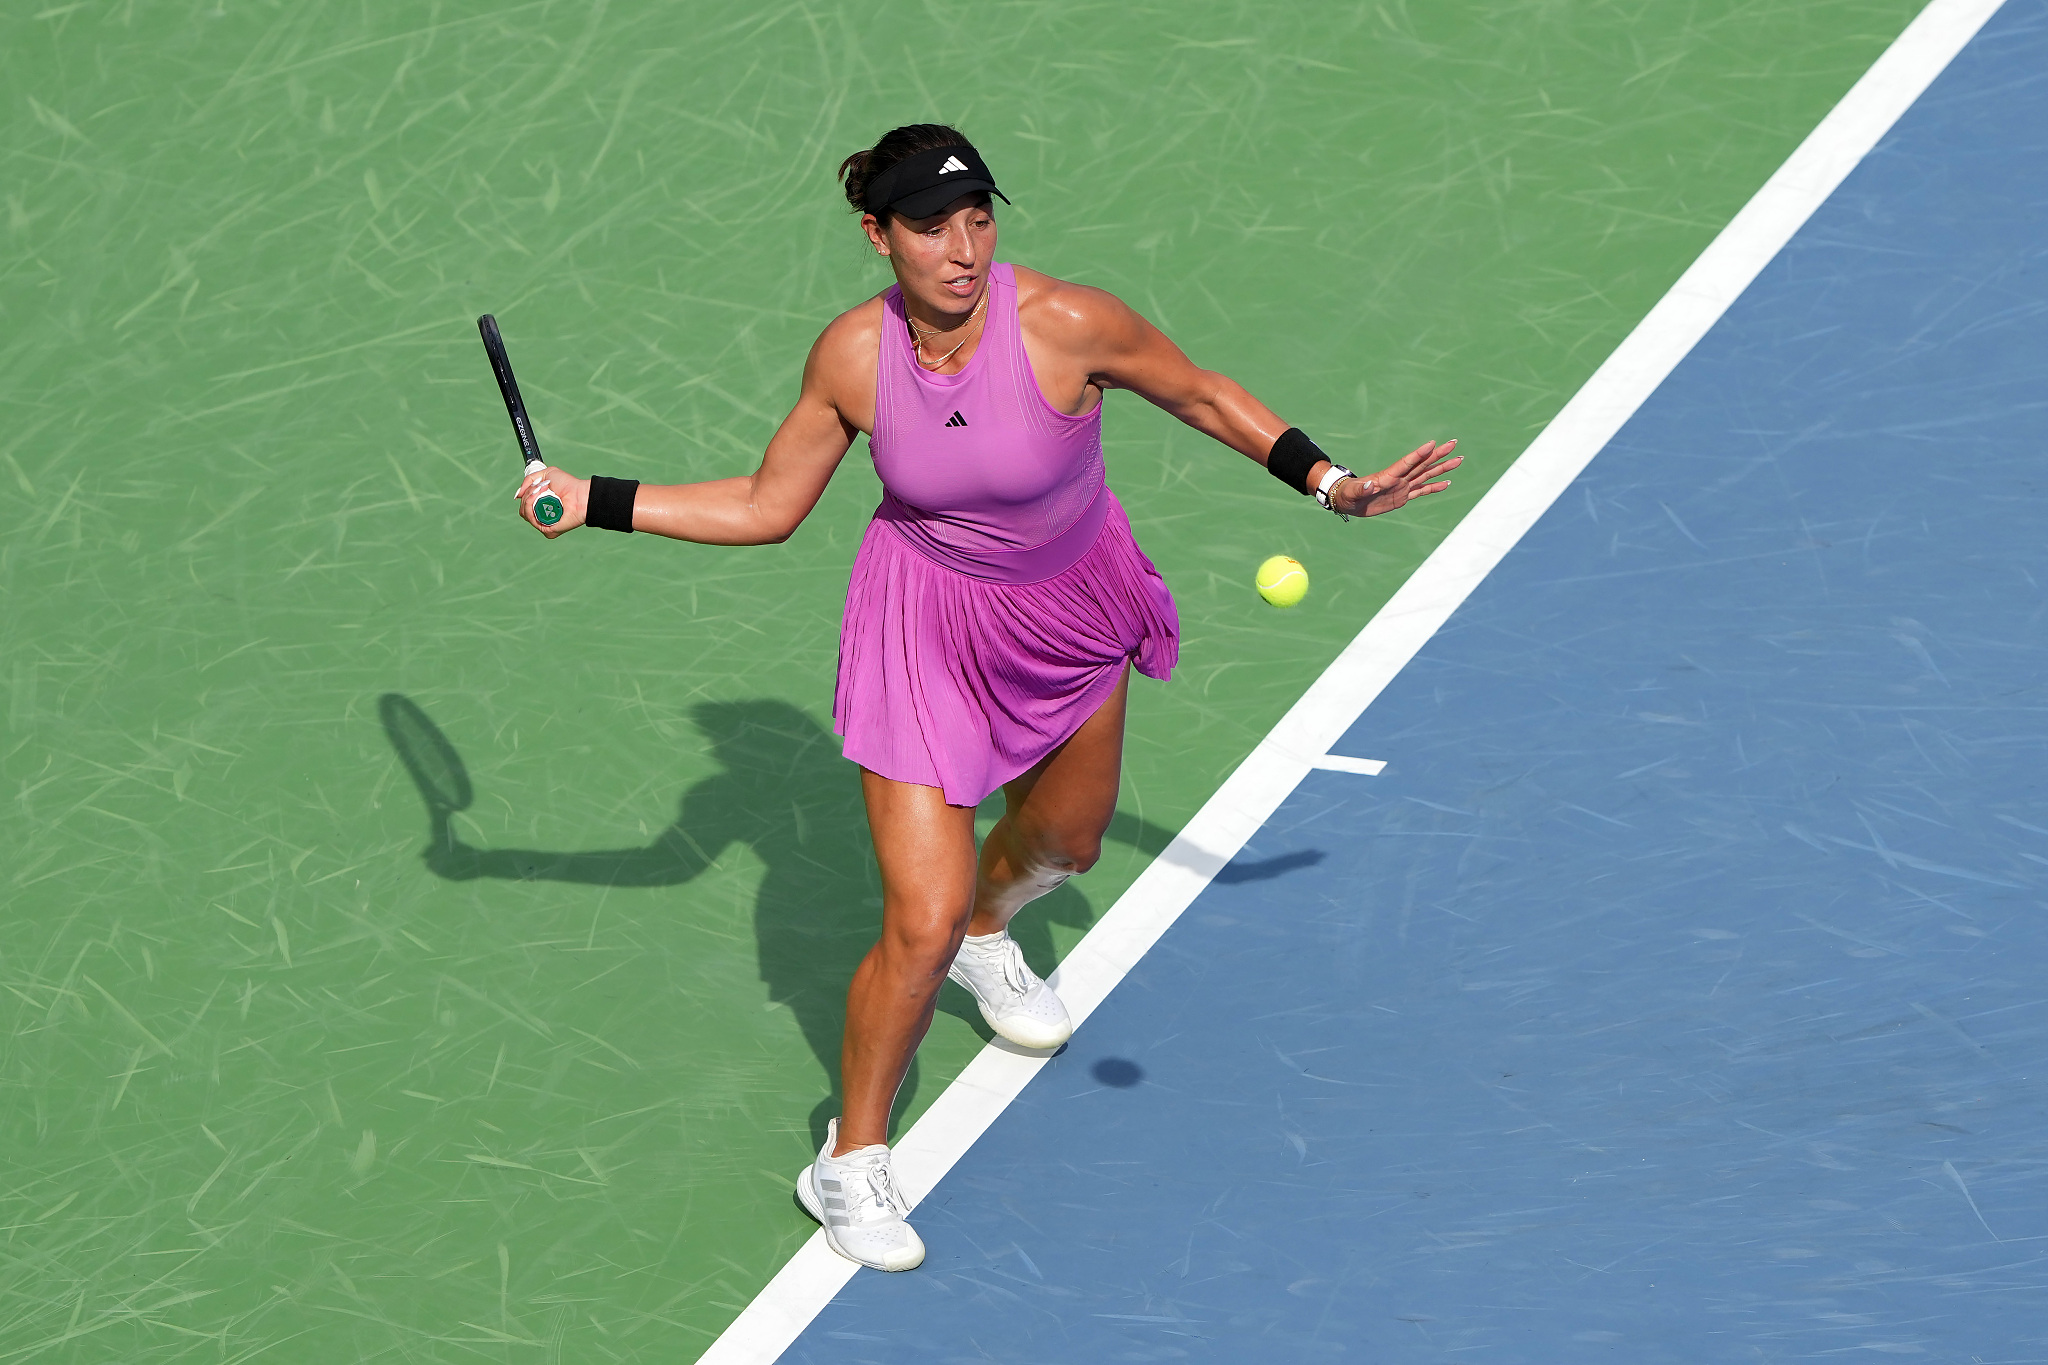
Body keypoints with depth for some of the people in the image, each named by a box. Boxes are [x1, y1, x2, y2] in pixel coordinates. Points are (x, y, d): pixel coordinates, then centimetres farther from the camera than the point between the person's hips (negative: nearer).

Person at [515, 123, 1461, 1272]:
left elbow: (1202, 394, -8)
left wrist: (1332, 482, -14)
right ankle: (853, 1162, 12)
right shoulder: (853, 355, -20)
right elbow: (766, 509, -6)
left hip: (1073, 613, 2)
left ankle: (984, 933, 64)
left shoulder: (1069, 324, -27)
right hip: (928, 626, -2)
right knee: (921, 925, -10)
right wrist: (591, 501, -10)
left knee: (1065, 844, 27)